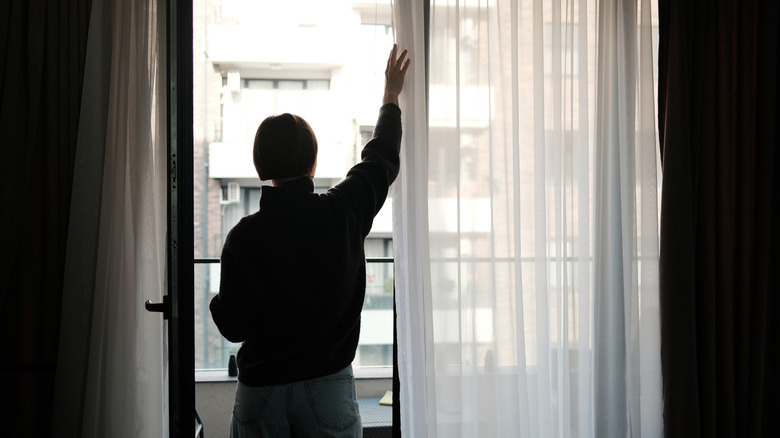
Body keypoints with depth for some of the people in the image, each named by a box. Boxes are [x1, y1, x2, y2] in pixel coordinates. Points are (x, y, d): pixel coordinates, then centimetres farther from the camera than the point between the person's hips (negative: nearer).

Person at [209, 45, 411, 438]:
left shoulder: (243, 237, -11)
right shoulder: (343, 211, -8)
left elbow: (233, 326, -8)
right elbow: (381, 159, 11)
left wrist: (217, 302, 15)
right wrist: (391, 96, 27)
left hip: (261, 388, 0)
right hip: (327, 385, 0)